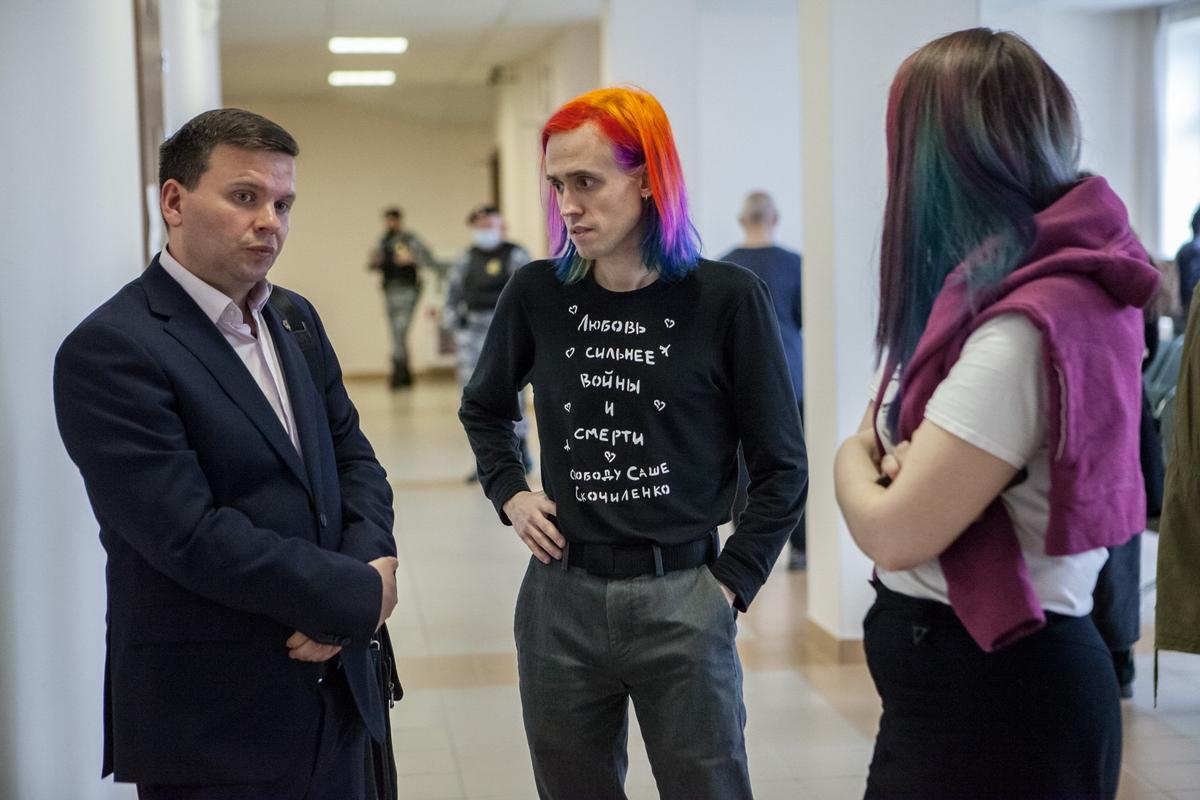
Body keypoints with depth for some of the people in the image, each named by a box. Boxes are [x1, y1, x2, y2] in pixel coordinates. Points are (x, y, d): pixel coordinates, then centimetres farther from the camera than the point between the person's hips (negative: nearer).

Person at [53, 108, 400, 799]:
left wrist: (369, 561, -8)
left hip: (335, 686, 7)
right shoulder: (109, 350, -15)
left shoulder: (295, 319, 10)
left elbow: (353, 457, 13)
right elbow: (191, 534, -21)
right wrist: (359, 593, -14)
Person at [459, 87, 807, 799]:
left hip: (682, 605, -3)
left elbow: (781, 469, -1)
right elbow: (485, 409, 21)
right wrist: (509, 493, 7)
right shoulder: (537, 294, 1)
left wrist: (731, 582, -6)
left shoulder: (727, 298, -8)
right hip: (559, 600, 3)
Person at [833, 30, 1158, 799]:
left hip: (991, 693, -9)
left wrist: (854, 461, -1)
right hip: (972, 674, 9)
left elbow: (895, 532, -21)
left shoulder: (1026, 328, -25)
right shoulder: (1034, 286, 7)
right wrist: (894, 452, -7)